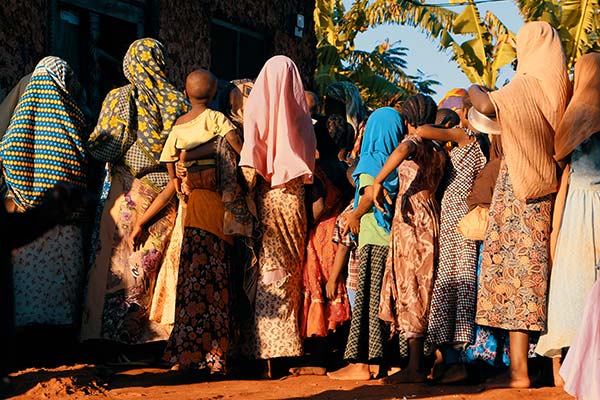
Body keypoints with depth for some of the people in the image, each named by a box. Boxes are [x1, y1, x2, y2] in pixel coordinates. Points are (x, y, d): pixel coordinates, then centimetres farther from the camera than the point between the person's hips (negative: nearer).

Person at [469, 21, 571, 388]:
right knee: (548, 273, 11)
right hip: (554, 189, 6)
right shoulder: (566, 89, 7)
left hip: (521, 192, -6)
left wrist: (474, 90, -6)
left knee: (516, 268, -5)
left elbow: (488, 106, -29)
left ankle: (519, 370, -8)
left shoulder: (525, 86, -11)